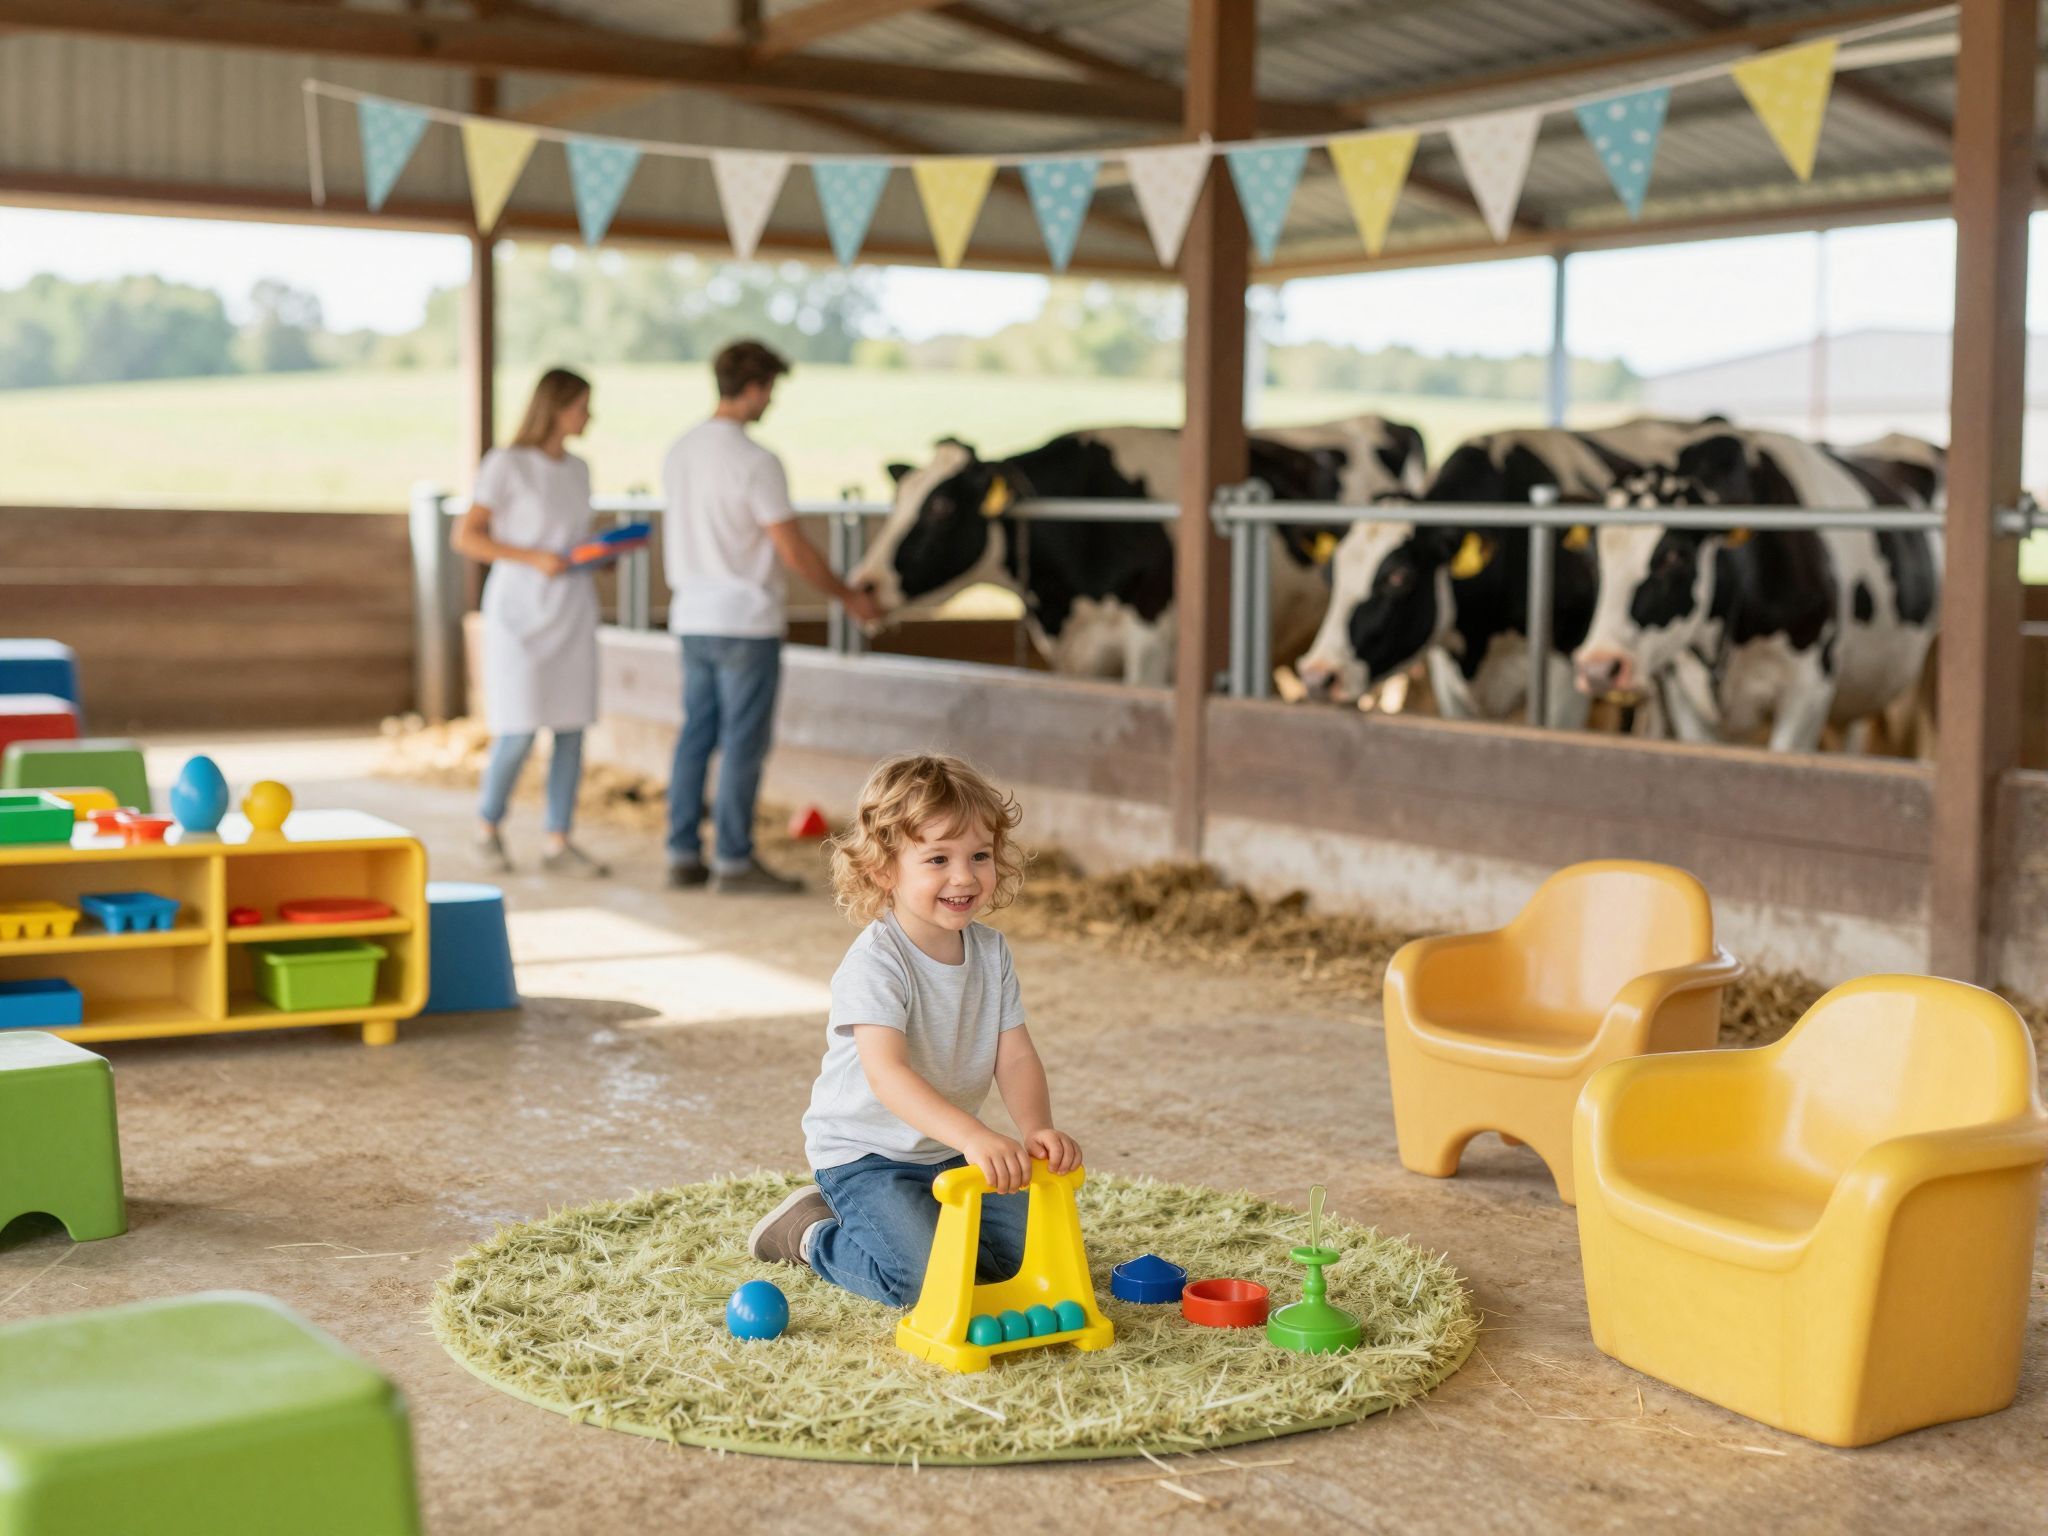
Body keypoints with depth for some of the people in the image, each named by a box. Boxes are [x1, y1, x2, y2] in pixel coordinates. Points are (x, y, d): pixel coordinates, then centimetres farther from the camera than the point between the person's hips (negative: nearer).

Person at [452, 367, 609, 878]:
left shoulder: (577, 470, 11)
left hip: (573, 611, 6)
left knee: (572, 729, 1)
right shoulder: (505, 465, -8)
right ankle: (488, 826, 16)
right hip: (520, 610, -6)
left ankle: (558, 845, 8)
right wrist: (534, 559, -19)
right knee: (519, 730, -7)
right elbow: (465, 537, -10)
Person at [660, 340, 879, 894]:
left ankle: (683, 855, 16)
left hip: (692, 619, 8)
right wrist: (849, 596, -3)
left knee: (696, 736, 12)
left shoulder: (679, 452, 7)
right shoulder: (756, 462, -17)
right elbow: (793, 551, -14)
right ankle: (733, 861, 4)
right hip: (746, 620, -8)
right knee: (743, 744, 0)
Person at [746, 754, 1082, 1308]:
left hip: (948, 1151, 7)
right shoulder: (875, 962, -25)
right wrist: (975, 1136, -49)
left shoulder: (991, 952, -3)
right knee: (923, 1277, -23)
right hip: (864, 1152, -7)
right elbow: (887, 1073, -37)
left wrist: (1036, 1129, -28)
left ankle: (909, 1219, 21)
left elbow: (1015, 1058, -6)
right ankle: (813, 1233, 4)